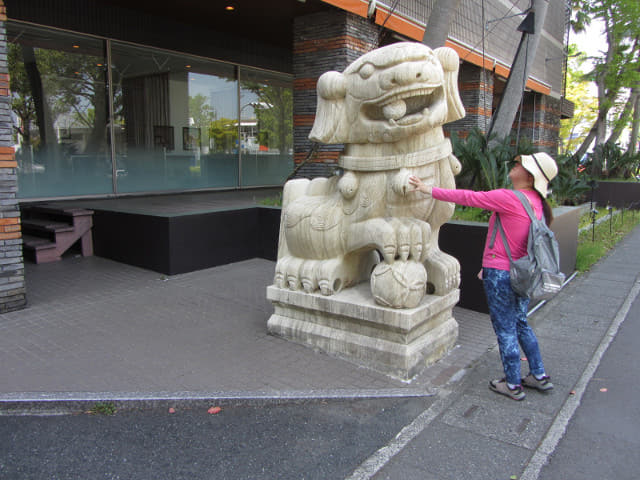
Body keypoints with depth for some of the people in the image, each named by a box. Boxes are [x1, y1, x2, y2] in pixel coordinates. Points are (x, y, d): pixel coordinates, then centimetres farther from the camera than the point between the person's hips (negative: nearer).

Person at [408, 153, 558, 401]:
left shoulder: (509, 199, -20)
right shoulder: (536, 202, 6)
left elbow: (469, 198, -17)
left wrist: (430, 190, -10)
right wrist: (490, 264, 19)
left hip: (501, 275, -9)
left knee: (505, 329, 6)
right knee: (520, 324, 23)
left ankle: (513, 385, 21)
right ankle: (539, 376, 34)